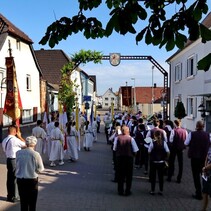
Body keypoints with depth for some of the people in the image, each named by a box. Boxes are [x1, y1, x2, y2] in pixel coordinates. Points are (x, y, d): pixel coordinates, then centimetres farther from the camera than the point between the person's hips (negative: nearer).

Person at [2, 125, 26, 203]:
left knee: (10, 178, 15)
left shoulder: (4, 140, 7)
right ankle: (14, 197, 11)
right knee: (15, 178, 2)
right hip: (15, 160, -8)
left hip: (8, 160, 8)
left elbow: (5, 150, 14)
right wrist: (19, 136, -3)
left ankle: (9, 196, 25)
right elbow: (25, 144, -8)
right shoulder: (15, 140, -19)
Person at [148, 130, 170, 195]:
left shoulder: (152, 142, -13)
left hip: (153, 162, -2)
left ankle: (152, 190, 15)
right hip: (161, 162, 2)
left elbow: (149, 152, -13)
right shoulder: (164, 143, -7)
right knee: (161, 176, 13)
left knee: (153, 176, 10)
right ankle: (161, 190, 17)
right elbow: (168, 152, -8)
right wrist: (166, 158, 5)